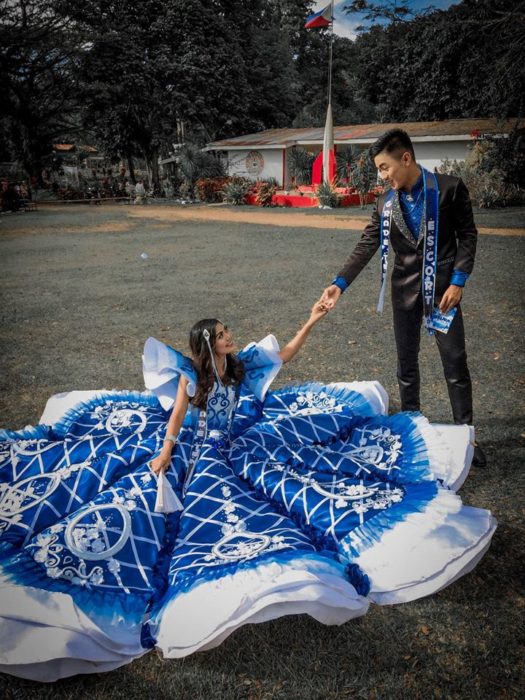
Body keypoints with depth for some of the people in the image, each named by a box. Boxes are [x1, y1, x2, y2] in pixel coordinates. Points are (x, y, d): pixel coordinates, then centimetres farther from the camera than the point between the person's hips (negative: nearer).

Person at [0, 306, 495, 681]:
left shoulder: (240, 365, -4)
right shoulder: (190, 375, -15)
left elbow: (284, 355, 3)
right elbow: (176, 417, -14)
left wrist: (311, 322, -3)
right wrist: (165, 451, -25)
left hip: (241, 446, 5)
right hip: (199, 454, -5)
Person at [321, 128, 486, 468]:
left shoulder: (450, 188, -9)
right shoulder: (386, 203, 1)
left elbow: (468, 235, -4)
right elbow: (366, 246, -1)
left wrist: (458, 281, -12)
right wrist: (340, 283, -10)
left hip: (443, 287, -3)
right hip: (406, 290, 3)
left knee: (456, 363, 1)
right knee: (407, 363, 11)